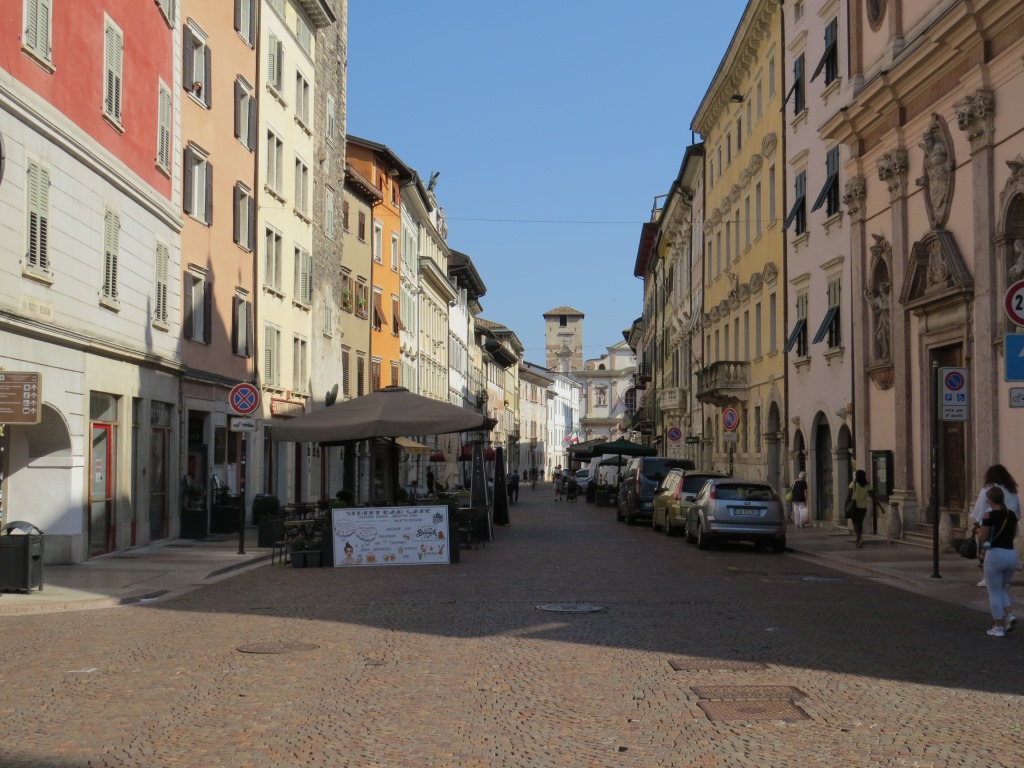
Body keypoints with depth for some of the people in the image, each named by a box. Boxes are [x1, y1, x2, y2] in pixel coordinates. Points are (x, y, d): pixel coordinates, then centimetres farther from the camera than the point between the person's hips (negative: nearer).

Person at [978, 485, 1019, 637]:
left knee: (994, 592, 5)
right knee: (1002, 589, 22)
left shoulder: (989, 516, -13)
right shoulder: (1012, 515, 6)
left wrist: (979, 529, 9)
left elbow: (982, 538, -10)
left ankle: (999, 627, 6)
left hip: (995, 554, -6)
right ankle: (1010, 614, 1)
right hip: (1011, 554, 6)